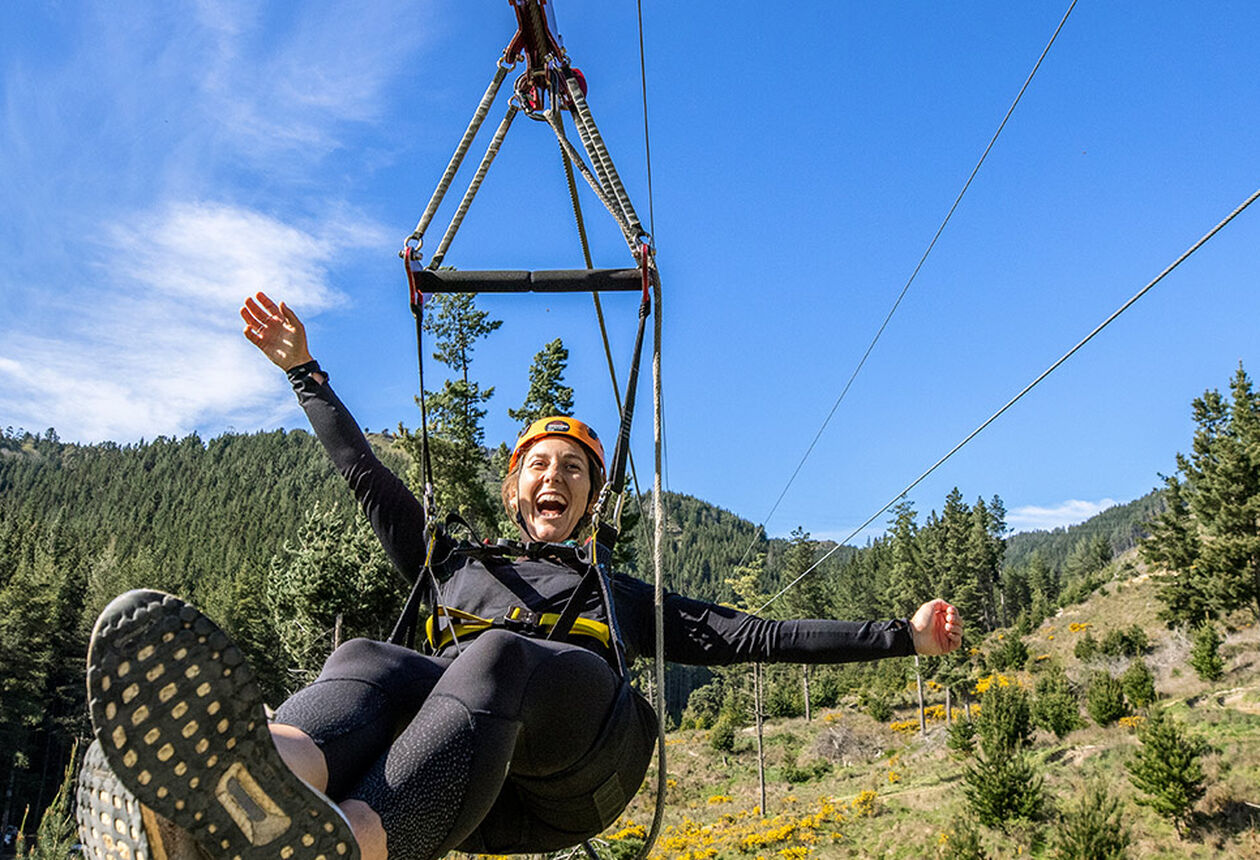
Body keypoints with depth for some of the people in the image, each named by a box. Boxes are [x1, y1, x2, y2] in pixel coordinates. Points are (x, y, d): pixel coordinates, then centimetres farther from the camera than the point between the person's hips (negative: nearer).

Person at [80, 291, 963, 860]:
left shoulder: (622, 594, 33)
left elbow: (749, 635, 26)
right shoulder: (455, 564, 36)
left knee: (498, 656, -34)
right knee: (367, 659, -30)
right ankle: (257, 779, -67)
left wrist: (901, 636, 19)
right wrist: (306, 371, 36)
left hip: (576, 766, -1)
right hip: (459, 769, 2)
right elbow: (367, 474, 35)